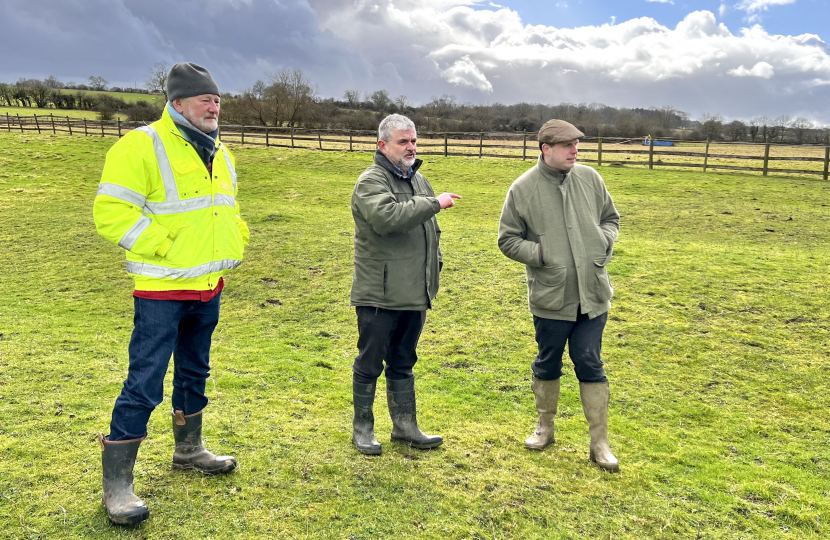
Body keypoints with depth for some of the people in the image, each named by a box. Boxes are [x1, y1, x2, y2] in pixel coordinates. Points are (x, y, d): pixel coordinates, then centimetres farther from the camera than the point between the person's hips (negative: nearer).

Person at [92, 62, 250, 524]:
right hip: (162, 289, -8)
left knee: (194, 373, 20)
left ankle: (189, 450, 39)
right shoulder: (142, 145, -14)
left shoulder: (219, 153, 12)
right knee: (145, 385, -5)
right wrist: (161, 245, -20)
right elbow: (111, 211, -19)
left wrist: (234, 241, 12)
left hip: (208, 286, 8)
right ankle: (117, 484, 7)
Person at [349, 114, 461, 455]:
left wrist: (435, 263, 17)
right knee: (369, 364, 6)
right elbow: (387, 217, -32)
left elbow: (430, 231, 25)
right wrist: (434, 203, -25)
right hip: (378, 295, -7)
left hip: (414, 294, 7)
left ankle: (405, 425, 29)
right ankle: (362, 428, 23)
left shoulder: (418, 180, 15)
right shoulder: (371, 181, -12)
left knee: (402, 363, 18)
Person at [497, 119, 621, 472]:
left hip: (593, 293, 2)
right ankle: (545, 427, 37)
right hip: (550, 297, -1)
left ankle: (600, 442, 17)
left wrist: (604, 242, -4)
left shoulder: (590, 179, 2)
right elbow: (508, 240, -2)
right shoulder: (523, 188, -7)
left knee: (590, 364, 5)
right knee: (547, 364, 15)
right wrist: (540, 253, -15)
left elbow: (610, 218, 15)